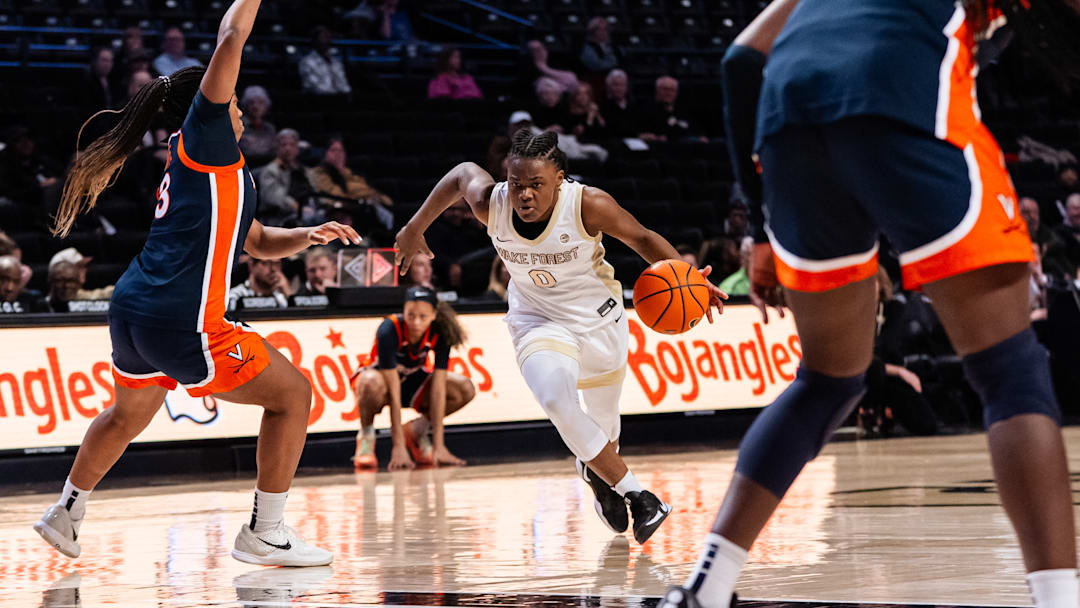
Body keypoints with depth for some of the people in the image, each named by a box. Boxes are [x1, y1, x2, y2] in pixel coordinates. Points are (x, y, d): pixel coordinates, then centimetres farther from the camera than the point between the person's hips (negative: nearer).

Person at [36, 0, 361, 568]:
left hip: (131, 310, 10)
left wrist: (307, 235, 13)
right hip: (182, 324, -10)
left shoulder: (216, 169, 23)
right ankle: (264, 533, 1)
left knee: (127, 415, 32)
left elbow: (257, 242, 30)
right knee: (292, 394, 0)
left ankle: (66, 513, 46)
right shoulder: (201, 139, -3)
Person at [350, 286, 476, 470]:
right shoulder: (389, 330, -33)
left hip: (412, 380, 4)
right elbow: (393, 392, -35)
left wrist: (438, 446, -29)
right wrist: (399, 446, -37)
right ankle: (366, 434, -10)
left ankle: (416, 429, 4)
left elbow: (438, 388, -25)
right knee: (372, 384, -42)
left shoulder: (440, 332, -23)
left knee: (465, 390, -20)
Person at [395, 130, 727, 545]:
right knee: (556, 402, -29)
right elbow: (463, 173, -1)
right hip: (538, 321, 0)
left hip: (599, 320, 0)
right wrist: (415, 229, 8)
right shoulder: (490, 204, -23)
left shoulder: (588, 205, -29)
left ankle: (598, 470, 57)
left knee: (604, 425, 17)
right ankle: (634, 495, -16)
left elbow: (642, 238, -15)